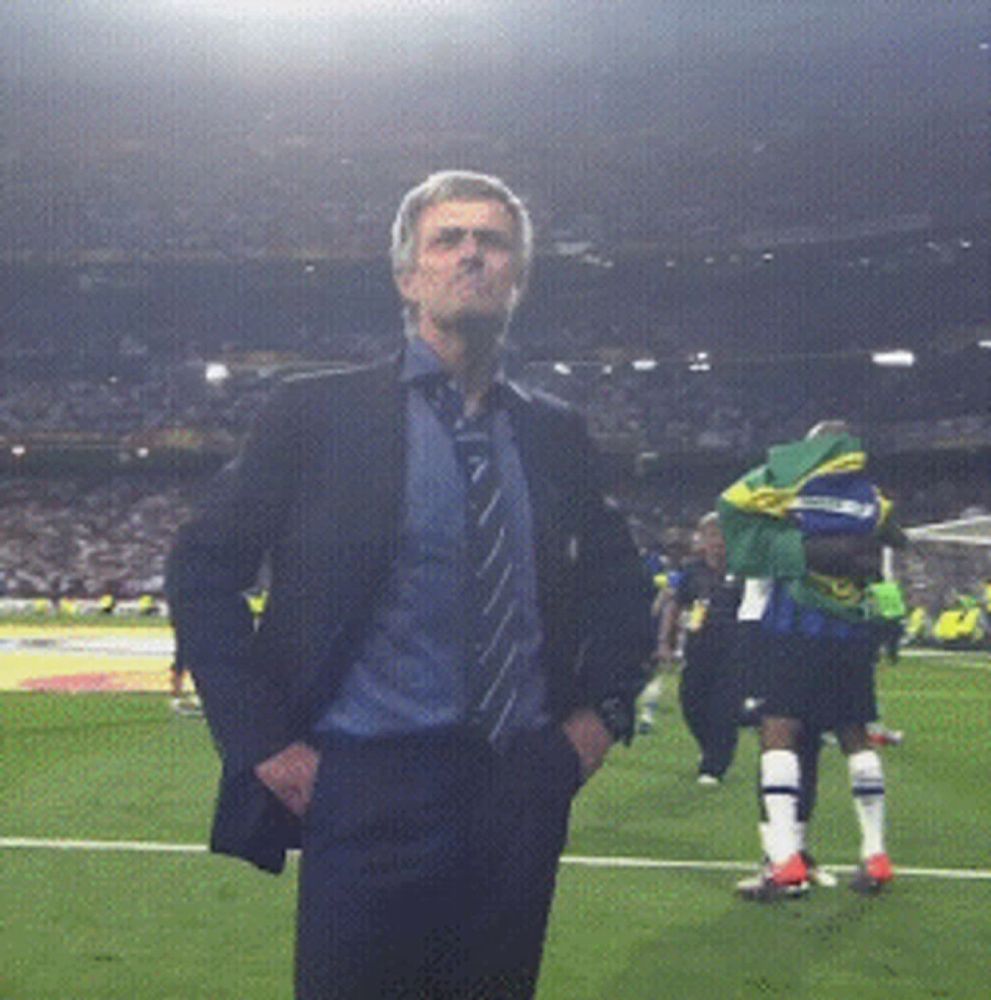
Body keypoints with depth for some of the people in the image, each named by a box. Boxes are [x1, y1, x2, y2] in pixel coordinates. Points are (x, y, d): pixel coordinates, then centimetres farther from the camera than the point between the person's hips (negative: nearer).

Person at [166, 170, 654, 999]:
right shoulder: (319, 413, -2)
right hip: (369, 792, -3)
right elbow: (203, 571, -1)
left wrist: (606, 708, 8)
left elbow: (621, 582, 22)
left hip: (524, 795, 4)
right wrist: (264, 741, -7)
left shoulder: (556, 434, 9)